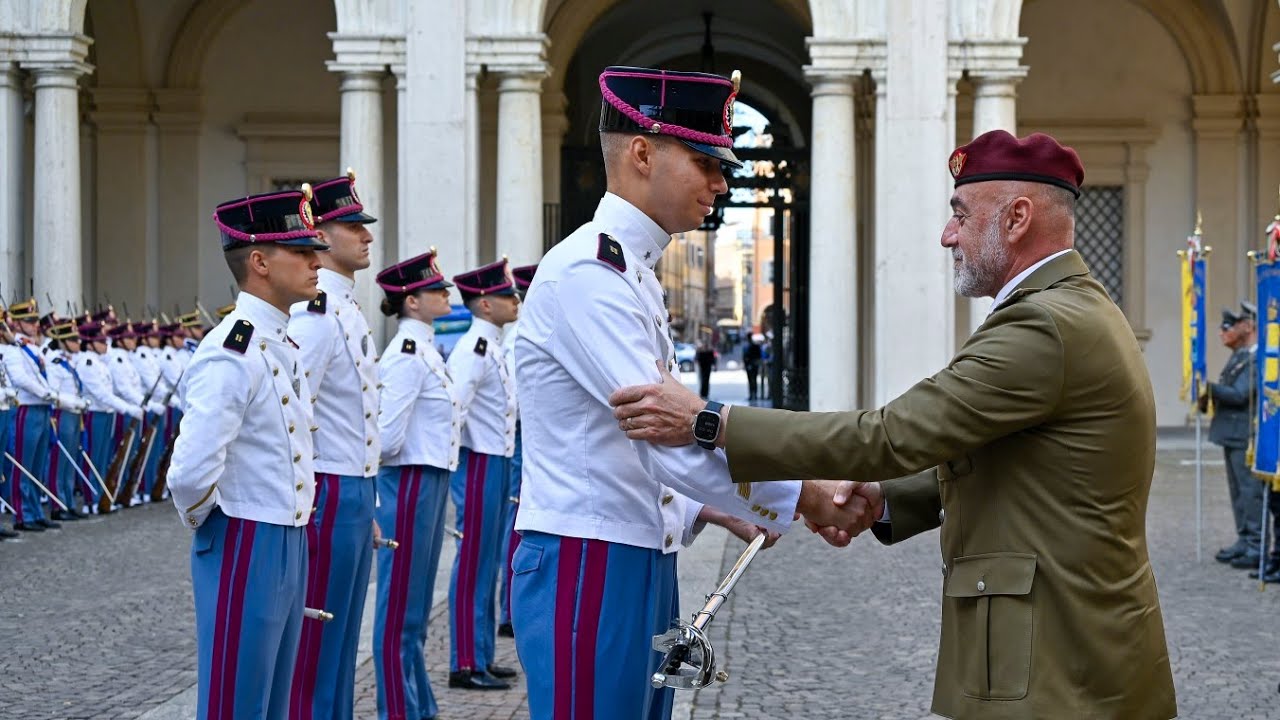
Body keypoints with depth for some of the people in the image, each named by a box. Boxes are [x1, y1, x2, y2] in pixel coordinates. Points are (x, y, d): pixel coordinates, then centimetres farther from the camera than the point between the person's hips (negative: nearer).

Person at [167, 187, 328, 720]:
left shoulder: (285, 346, 11)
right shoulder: (232, 354, -19)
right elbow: (191, 475, -27)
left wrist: (290, 530, 16)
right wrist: (205, 525, -9)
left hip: (290, 545, 9)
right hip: (245, 550, -9)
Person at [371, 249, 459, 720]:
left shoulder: (425, 349, 13)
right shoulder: (407, 354, -16)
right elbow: (389, 435, -21)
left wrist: (437, 476, 10)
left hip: (430, 481, 10)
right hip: (411, 482, -10)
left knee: (417, 601, 16)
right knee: (400, 604, -2)